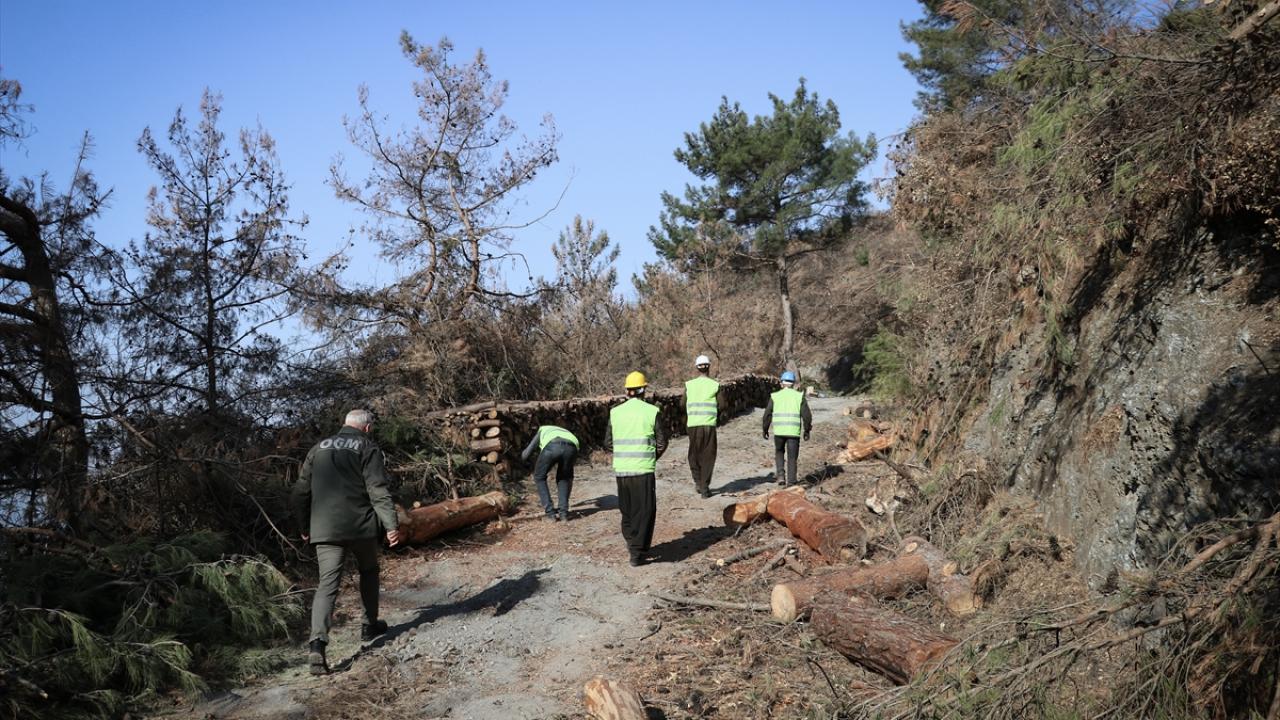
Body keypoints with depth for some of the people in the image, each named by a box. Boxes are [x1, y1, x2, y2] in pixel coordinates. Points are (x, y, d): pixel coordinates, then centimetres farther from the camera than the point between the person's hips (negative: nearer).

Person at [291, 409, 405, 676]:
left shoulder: (319, 448, 15)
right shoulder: (367, 448, 0)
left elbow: (301, 491, 16)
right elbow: (378, 490, -11)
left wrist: (304, 527, 26)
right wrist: (391, 525, -13)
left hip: (324, 530, 3)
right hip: (360, 526, -3)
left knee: (327, 583, -3)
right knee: (368, 571, 22)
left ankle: (317, 643, -20)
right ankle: (370, 625, 32)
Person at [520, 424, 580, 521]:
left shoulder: (542, 431, 42)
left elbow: (525, 455, 34)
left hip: (551, 447, -3)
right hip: (571, 448, 3)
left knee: (539, 478, 24)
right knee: (563, 478, 31)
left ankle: (550, 513, 16)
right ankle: (564, 512, 20)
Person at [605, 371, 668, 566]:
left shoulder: (615, 412, 1)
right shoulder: (651, 411, -6)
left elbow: (608, 441, 9)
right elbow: (662, 442, -2)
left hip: (621, 469, 3)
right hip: (644, 469, -3)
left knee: (627, 508, 21)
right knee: (644, 511, 4)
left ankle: (630, 541, 33)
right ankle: (637, 553, 1)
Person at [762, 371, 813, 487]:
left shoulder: (775, 396, 4)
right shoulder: (799, 396, 4)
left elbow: (767, 414, 4)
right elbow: (807, 415, 1)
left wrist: (765, 430, 15)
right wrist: (806, 431, 10)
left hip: (779, 430, 0)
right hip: (794, 431, 0)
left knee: (779, 452, 23)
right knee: (792, 457, 8)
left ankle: (780, 474, 8)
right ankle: (790, 482, 5)